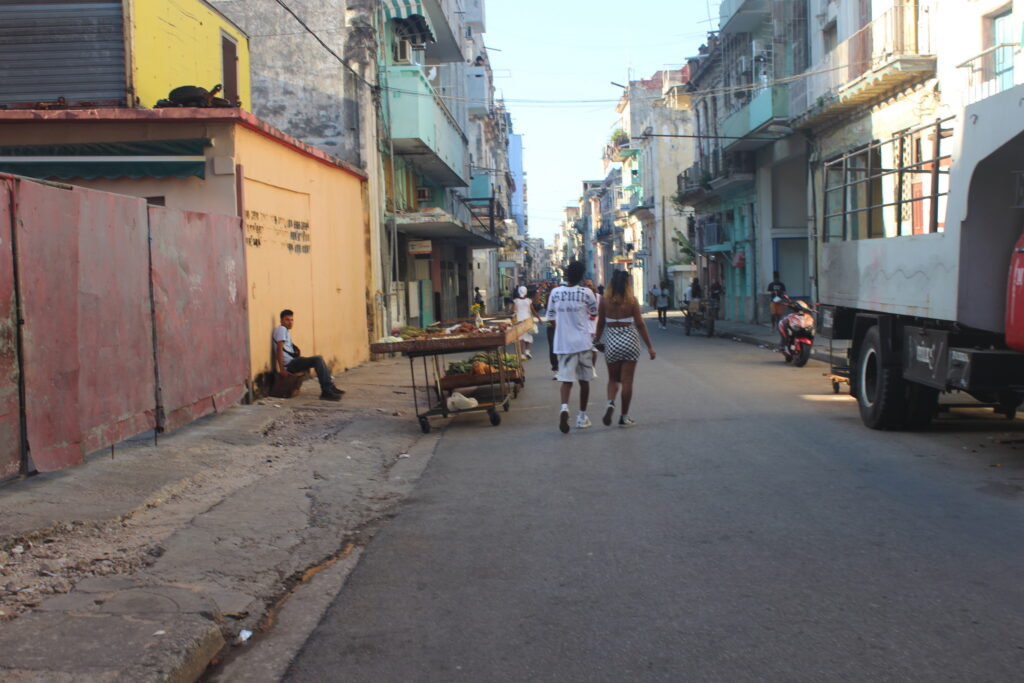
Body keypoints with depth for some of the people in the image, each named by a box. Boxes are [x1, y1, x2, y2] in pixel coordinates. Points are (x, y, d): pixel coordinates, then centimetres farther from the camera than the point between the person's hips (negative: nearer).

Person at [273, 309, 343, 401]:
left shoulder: (287, 331, 20)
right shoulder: (281, 329, -10)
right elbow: (279, 349, -18)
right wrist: (282, 369, -23)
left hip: (292, 361, 10)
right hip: (289, 364, -10)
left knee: (319, 358, 12)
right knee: (317, 359, -19)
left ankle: (330, 387, 11)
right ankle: (326, 391, -21)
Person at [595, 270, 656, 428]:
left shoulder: (605, 300, -3)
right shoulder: (632, 300, -7)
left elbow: (600, 323, 2)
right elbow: (640, 324, -7)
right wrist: (650, 346, -2)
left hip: (611, 342, 2)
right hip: (630, 341, -2)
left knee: (613, 378, 17)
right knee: (627, 380, 6)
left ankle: (610, 403, -10)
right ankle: (624, 416, 11)